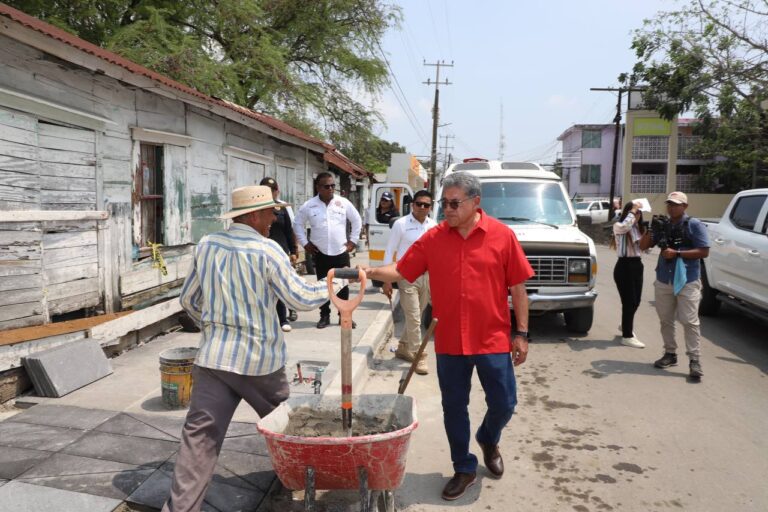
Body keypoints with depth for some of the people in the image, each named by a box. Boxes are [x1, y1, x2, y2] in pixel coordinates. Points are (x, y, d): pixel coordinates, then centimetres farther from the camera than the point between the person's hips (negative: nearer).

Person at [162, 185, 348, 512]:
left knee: (201, 434, 3)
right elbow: (301, 299, -9)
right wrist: (331, 286, 9)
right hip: (258, 357, -3)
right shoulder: (266, 250, -12)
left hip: (214, 355, 3)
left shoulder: (207, 245, 4)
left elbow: (188, 299, 13)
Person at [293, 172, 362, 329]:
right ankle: (325, 316, 20)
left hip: (341, 252, 0)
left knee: (343, 285, 6)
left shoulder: (343, 203, -1)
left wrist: (353, 241, 5)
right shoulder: (309, 206, -4)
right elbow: (297, 224, 7)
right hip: (320, 254, 0)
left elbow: (357, 220, 9)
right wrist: (305, 243, 2)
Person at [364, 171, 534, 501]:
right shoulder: (433, 239, -1)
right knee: (454, 408, 11)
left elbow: (517, 288, -2)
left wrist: (521, 333, -2)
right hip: (449, 342, 2)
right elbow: (399, 272, 1)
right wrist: (368, 272, -16)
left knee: (503, 404, 9)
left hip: (493, 340, -1)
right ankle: (464, 469, 31)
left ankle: (488, 440, 43)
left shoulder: (502, 236, -6)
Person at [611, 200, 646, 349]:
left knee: (636, 301, 15)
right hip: (624, 265, -7)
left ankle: (626, 326, 41)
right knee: (629, 301, -3)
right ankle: (627, 336, 7)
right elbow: (626, 224, -33)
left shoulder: (638, 228, 12)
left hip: (637, 264, 7)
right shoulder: (618, 226, -9)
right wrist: (632, 210, -19)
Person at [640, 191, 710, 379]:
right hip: (663, 280, 5)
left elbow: (704, 251, -9)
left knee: (690, 321, -7)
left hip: (688, 281, -5)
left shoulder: (694, 225, -3)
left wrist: (677, 253, -16)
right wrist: (649, 231, -8)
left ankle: (695, 360, -4)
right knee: (665, 320, 11)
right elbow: (643, 246, 11)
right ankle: (670, 354, 23)